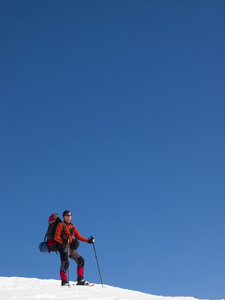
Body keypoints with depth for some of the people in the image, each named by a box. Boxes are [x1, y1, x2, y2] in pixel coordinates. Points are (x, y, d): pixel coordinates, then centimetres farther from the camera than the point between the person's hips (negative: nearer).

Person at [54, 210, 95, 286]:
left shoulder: (72, 226, 22)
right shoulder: (61, 225, 3)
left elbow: (78, 236, 21)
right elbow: (56, 236, -5)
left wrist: (88, 240, 10)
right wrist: (62, 241, -25)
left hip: (71, 248, 6)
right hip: (64, 247, -6)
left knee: (80, 260, 0)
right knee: (65, 263, -17)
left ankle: (80, 280, 3)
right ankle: (64, 281, -12)